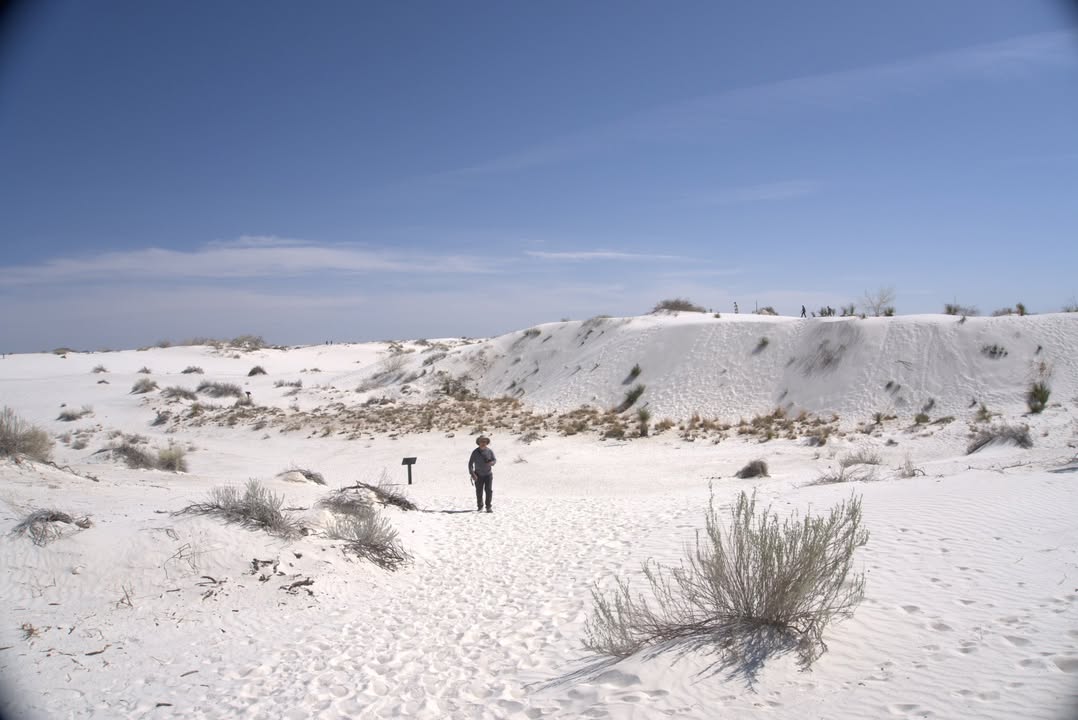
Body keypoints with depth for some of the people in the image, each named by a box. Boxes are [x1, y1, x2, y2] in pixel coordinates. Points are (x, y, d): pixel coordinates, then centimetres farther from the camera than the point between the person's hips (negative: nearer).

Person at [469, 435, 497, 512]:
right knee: (479, 492, 4)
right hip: (478, 475, 0)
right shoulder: (475, 452, -5)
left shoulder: (490, 451, -2)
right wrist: (472, 474, -12)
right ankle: (479, 506, 21)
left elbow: (495, 459, 1)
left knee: (489, 490, -8)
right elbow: (470, 463, -3)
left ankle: (488, 507, -1)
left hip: (488, 474, 0)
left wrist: (491, 463, -24)